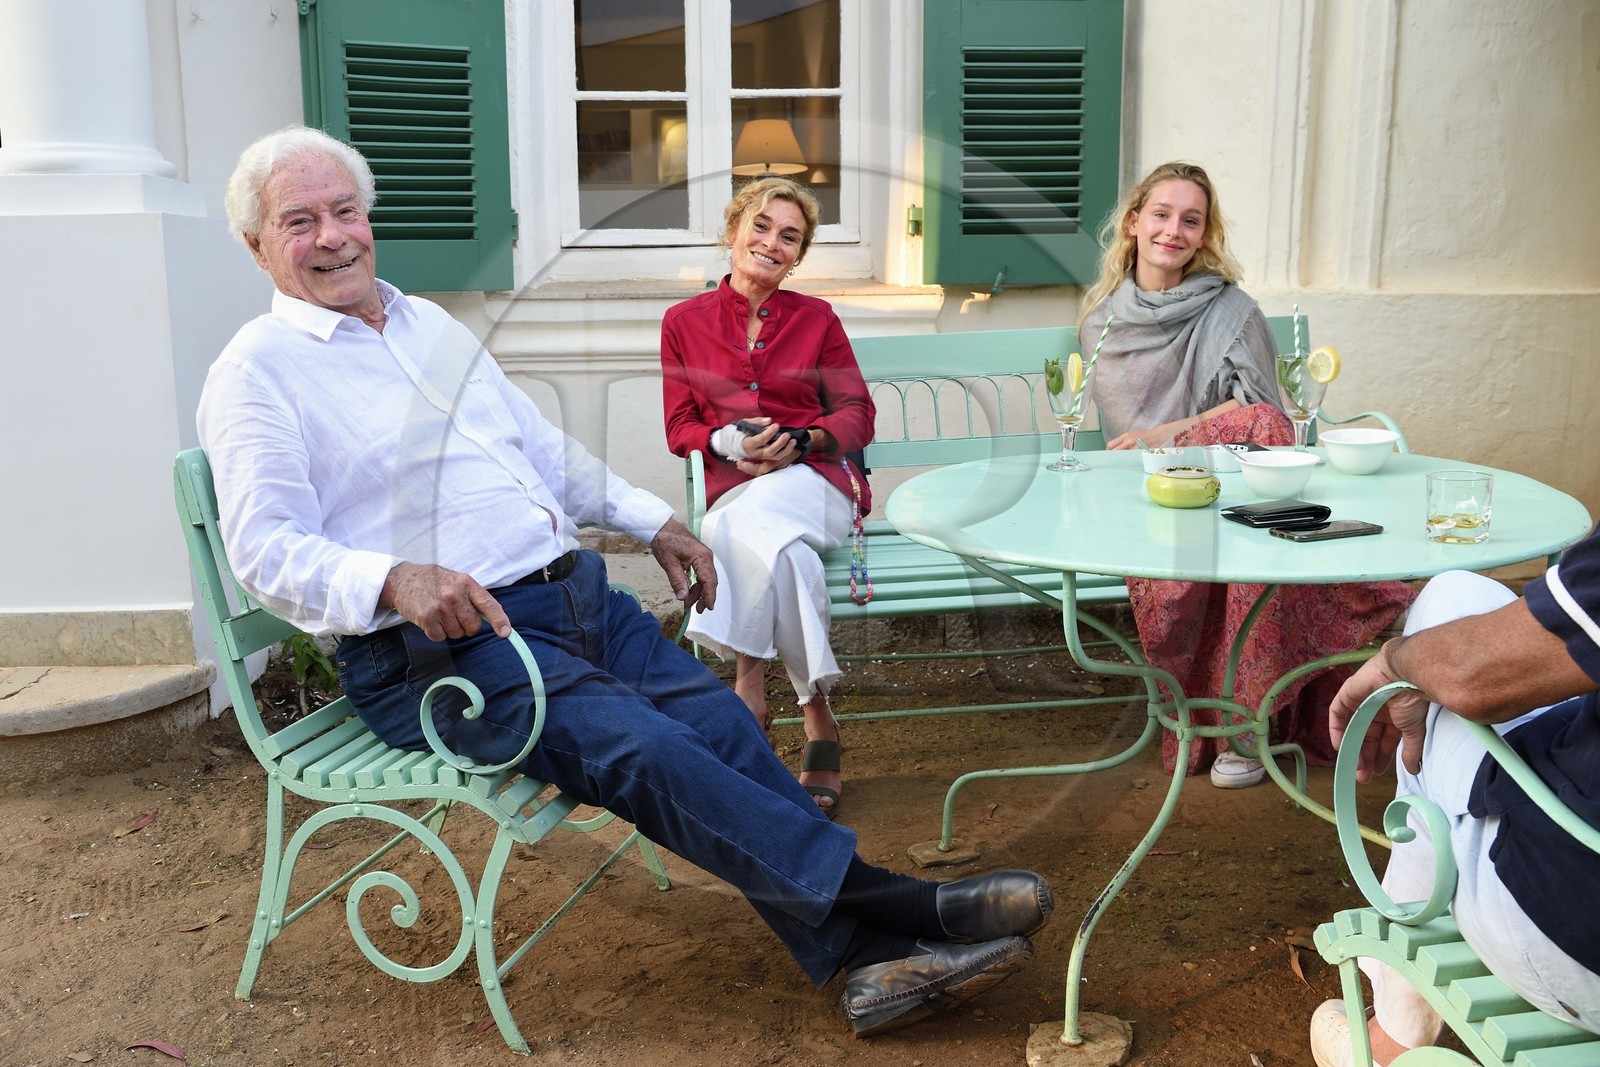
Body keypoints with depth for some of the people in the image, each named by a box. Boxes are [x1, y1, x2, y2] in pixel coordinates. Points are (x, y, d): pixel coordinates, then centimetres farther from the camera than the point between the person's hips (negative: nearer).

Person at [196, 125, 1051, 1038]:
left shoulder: (431, 324, 21)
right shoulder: (259, 372, 0)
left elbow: (546, 447, 27)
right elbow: (268, 550, -11)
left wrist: (653, 520, 18)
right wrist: (393, 579, -30)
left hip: (576, 595, 7)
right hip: (440, 646, -7)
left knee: (717, 718, -14)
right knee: (643, 750, -26)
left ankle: (872, 958, -15)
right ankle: (904, 904, -23)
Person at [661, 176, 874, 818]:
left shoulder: (817, 319, 14)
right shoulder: (685, 323, 14)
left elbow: (857, 415, 9)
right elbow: (679, 429, 12)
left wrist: (798, 441, -11)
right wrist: (729, 441, -10)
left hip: (817, 480, -1)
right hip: (733, 490, 1)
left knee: (748, 521, -36)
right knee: (781, 546, -36)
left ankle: (749, 686, -22)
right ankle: (818, 722, -28)